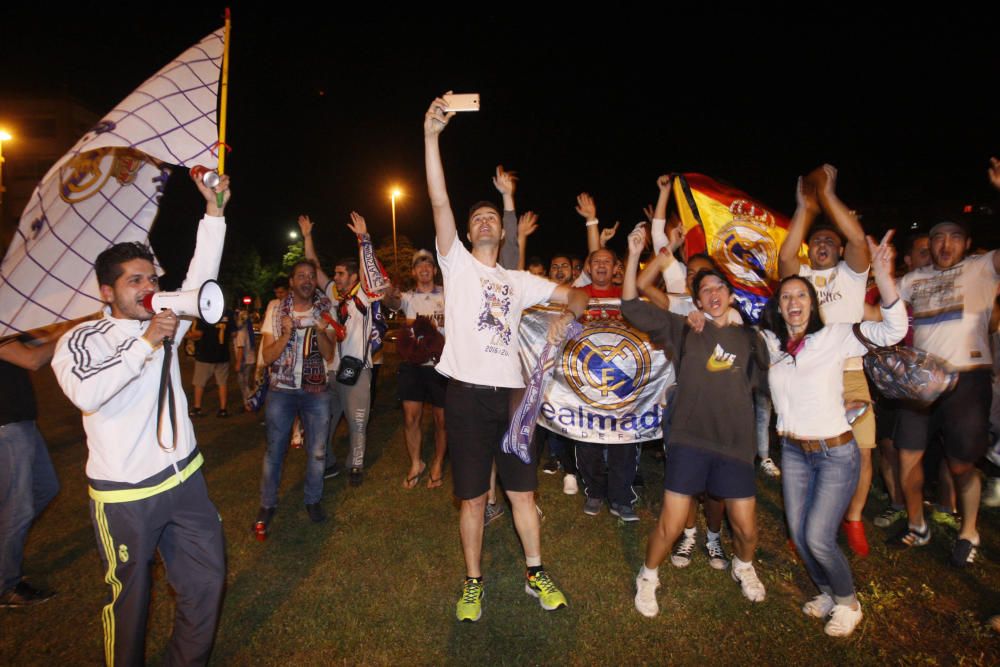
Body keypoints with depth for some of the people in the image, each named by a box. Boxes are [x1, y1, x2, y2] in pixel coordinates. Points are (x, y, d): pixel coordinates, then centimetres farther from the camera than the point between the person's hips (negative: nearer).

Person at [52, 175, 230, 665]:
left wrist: (214, 211, -12)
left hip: (185, 479, 5)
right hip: (125, 496, -4)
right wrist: (146, 342, -27)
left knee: (207, 581, 11)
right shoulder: (79, 341, -7)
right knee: (130, 597, 12)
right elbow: (86, 393, -28)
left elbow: (200, 276, -4)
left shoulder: (165, 321, 6)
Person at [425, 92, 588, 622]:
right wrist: (431, 134, -12)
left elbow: (574, 295, 15)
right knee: (472, 498, 6)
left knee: (523, 490, 11)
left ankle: (536, 575, 29)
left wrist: (568, 315, -9)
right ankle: (473, 583, 25)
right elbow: (439, 202, -5)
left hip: (511, 394, 3)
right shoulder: (458, 264, 6)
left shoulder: (519, 281, 16)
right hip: (467, 394, -3)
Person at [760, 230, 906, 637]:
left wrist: (883, 277, -37)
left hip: (836, 453, -4)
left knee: (818, 537, -6)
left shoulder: (835, 337, -11)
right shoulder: (769, 343, -1)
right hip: (793, 451, 4)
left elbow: (893, 331, -23)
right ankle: (827, 592, 37)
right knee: (798, 535, 10)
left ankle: (848, 603, 22)